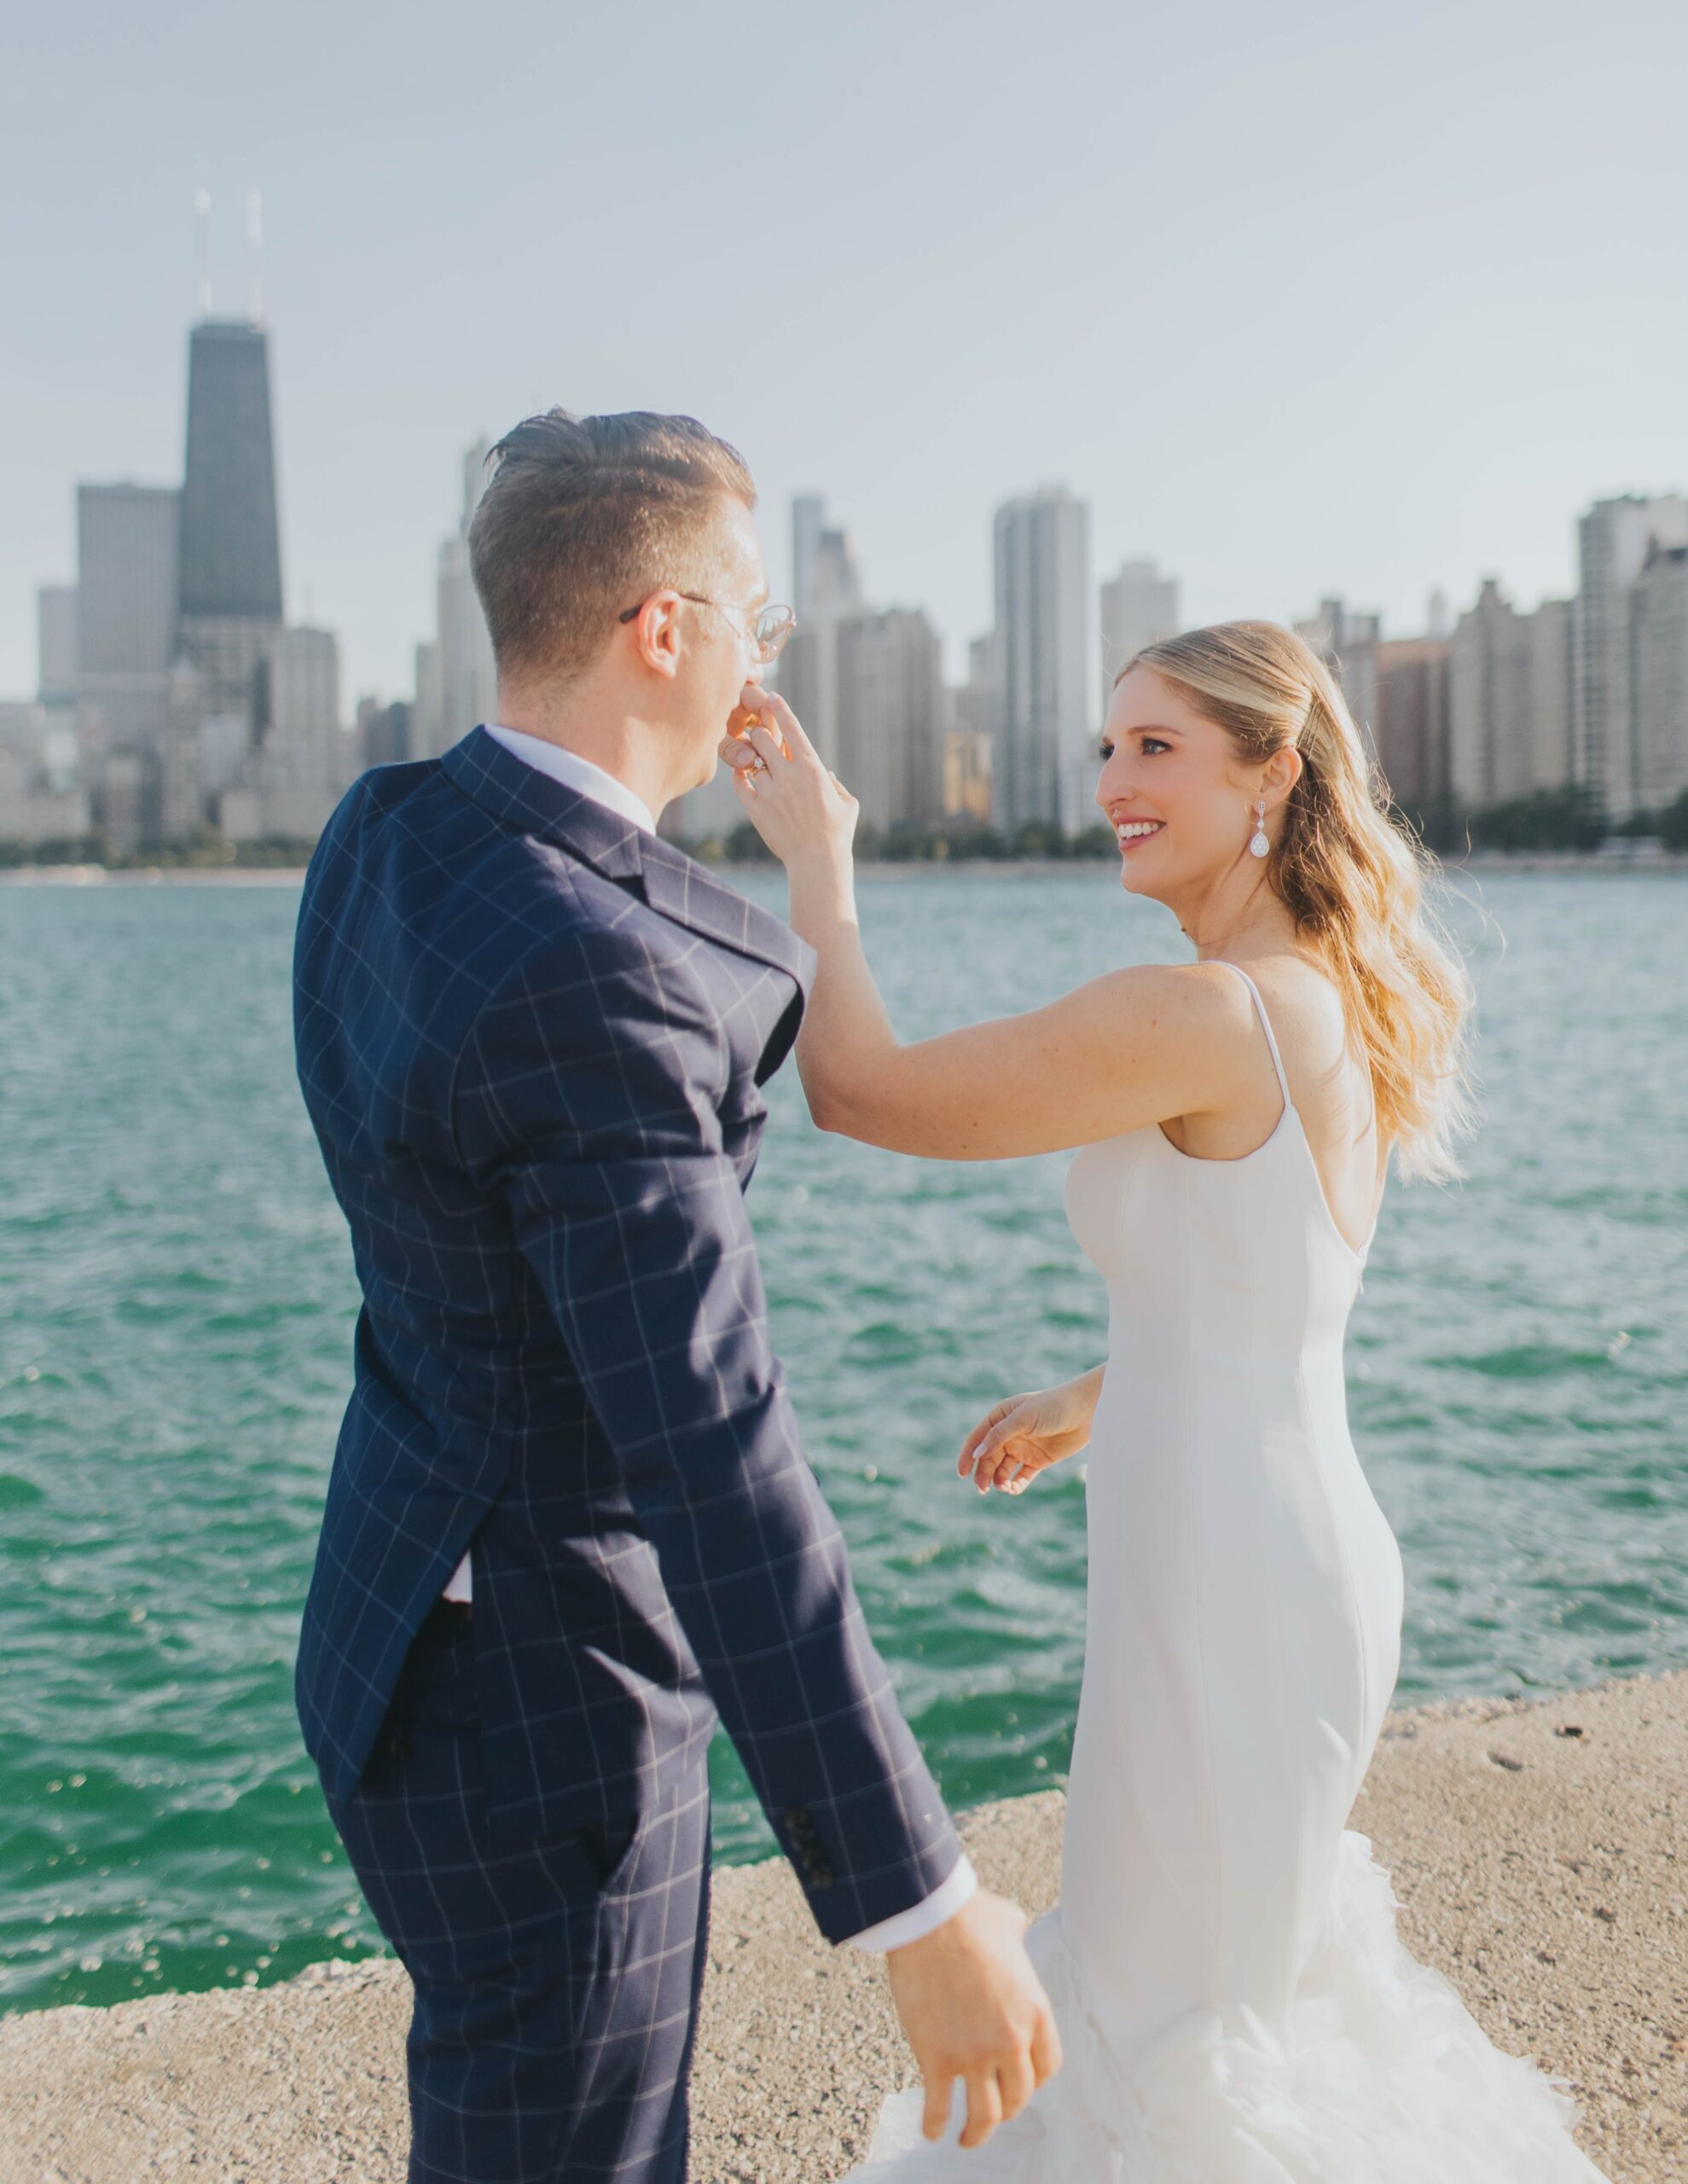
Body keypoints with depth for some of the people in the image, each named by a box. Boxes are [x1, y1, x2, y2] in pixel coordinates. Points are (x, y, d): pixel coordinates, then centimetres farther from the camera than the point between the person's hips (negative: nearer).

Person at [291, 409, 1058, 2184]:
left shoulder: (381, 835, -1)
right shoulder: (587, 977, -30)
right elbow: (715, 1469, -32)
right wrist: (918, 1902, -27)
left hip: (427, 1621, 9)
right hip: (535, 1714, -9)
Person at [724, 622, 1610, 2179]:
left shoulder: (1205, 1014, -24)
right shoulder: (1330, 1005, 6)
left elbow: (855, 1088, -20)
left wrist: (817, 861, -8)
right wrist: (1095, 1400, 26)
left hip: (1226, 1588, -10)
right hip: (1296, 1549, 10)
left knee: (1178, 2018, 11)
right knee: (1254, 1959, 29)